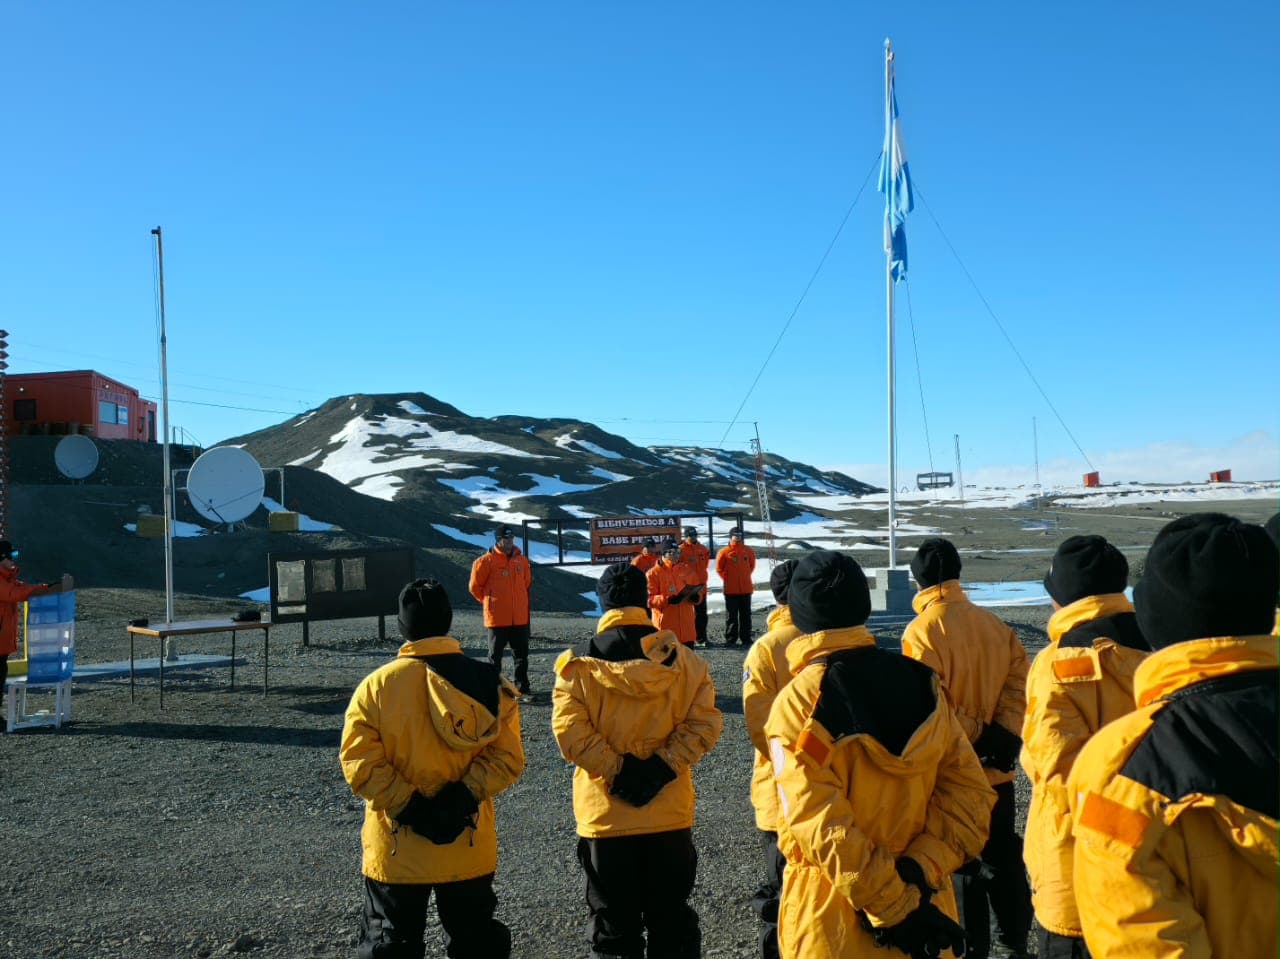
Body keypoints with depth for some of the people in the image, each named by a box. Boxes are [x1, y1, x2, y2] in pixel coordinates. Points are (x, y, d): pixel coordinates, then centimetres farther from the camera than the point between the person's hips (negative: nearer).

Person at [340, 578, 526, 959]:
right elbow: (507, 756, -12)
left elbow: (360, 764, -16)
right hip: (468, 848, 2)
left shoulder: (375, 685, -11)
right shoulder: (488, 682, -7)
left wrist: (407, 804, -14)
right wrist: (466, 795, -15)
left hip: (396, 850, -1)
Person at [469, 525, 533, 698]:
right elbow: (475, 586, -3)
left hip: (520, 617, 5)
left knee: (521, 653, 10)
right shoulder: (487, 561, -9)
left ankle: (522, 686, 20)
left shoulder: (521, 560, 6)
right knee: (496, 654, 4)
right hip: (497, 617, -5)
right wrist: (489, 601, 4)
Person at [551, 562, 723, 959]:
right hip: (670, 815, 2)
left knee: (613, 927, 12)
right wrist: (664, 765, -12)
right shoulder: (682, 658, -2)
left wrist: (617, 772, -12)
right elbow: (703, 722, -9)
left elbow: (570, 732, -16)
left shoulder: (577, 663, -7)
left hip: (605, 817, -1)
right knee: (672, 919, 17)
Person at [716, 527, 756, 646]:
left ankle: (746, 638, 14)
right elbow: (719, 568, 2)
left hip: (746, 588, 3)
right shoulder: (724, 552, -6)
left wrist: (745, 576, 13)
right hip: (730, 589, -3)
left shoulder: (748, 551, 3)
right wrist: (727, 579, 3)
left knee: (745, 614, 8)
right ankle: (730, 639, 9)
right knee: (731, 615, 3)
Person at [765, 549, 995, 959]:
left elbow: (821, 826, -23)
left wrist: (897, 905, -18)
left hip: (832, 915, -4)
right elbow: (970, 791, -7)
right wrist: (918, 871, -13)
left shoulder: (798, 705, -17)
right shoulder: (923, 683, -4)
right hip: (924, 903, 4)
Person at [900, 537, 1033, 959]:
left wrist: (975, 736, -11)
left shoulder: (921, 631, -16)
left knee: (961, 868, 8)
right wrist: (1003, 737, -8)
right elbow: (1019, 678, -4)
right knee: (1004, 859, 20)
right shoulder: (996, 625, 1)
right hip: (997, 771, 5)